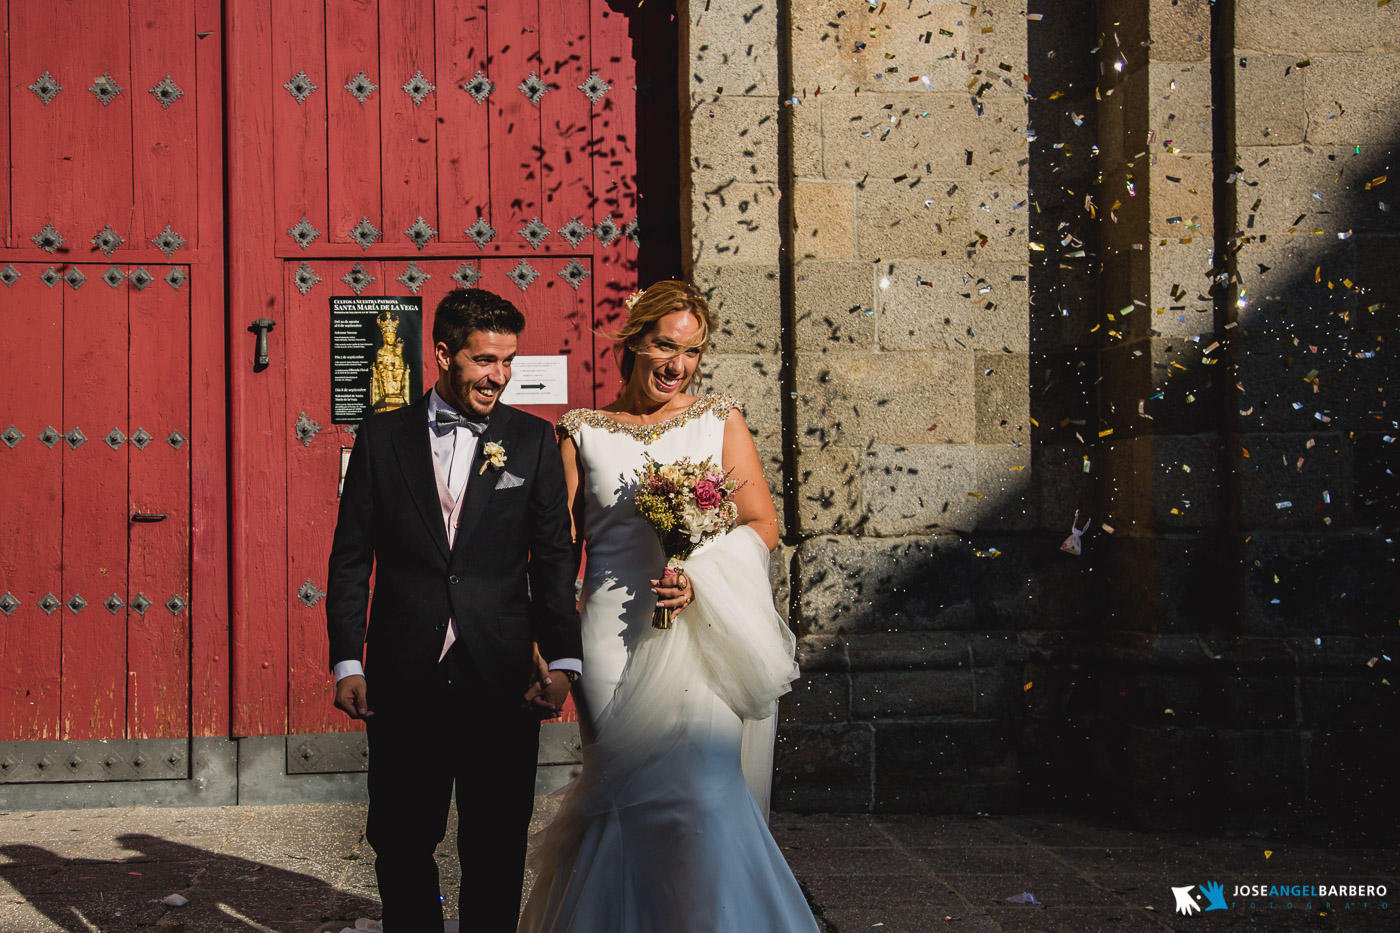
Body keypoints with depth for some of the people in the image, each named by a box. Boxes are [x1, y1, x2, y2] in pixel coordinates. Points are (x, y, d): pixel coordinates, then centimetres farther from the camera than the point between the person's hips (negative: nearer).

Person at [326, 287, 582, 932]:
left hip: (501, 681, 0)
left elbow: (554, 558, 3)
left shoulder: (533, 440, 4)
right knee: (402, 843, 9)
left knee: (497, 848, 7)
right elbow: (351, 558, 5)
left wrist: (562, 660, -8)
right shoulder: (382, 437, 4)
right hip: (405, 679, 0)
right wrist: (346, 662, -2)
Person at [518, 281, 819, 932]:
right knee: (635, 790, -4)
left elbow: (763, 525, 6)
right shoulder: (584, 433, 8)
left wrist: (701, 576, -11)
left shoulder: (719, 421, 9)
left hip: (705, 633, 0)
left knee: (702, 788, -8)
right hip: (617, 633, 0)